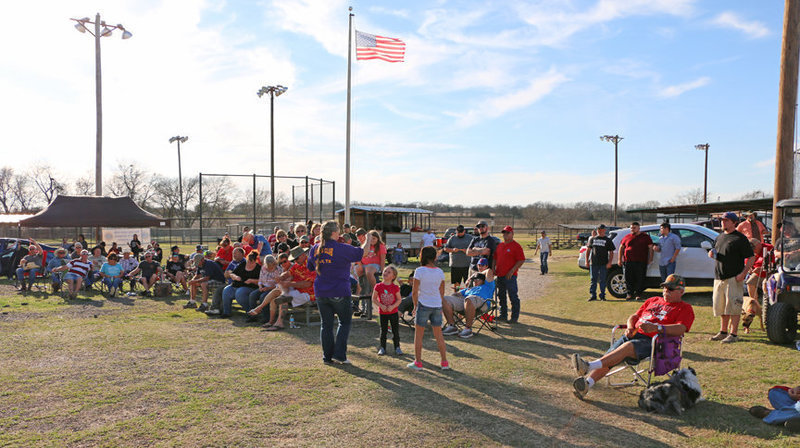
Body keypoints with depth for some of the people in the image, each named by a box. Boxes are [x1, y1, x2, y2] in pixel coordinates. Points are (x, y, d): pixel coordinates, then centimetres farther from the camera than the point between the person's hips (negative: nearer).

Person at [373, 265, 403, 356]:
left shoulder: (395, 287, -8)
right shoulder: (378, 286, -7)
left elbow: (399, 299, -3)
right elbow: (374, 299, -2)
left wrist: (392, 306, -18)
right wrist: (381, 305, -16)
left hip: (393, 312, 0)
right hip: (383, 313, 0)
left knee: (396, 331, 7)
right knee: (383, 331, 9)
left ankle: (397, 347, 21)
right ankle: (382, 348, 21)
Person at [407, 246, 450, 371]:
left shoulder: (419, 271, -12)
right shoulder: (440, 272, 2)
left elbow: (414, 292, -10)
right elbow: (442, 292, 9)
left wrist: (415, 306, 3)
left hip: (423, 305, -4)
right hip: (437, 306, 4)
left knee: (418, 335, 9)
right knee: (438, 334, 15)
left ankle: (417, 363, 14)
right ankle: (444, 362, 18)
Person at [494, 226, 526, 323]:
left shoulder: (516, 246, -6)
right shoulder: (499, 245, 15)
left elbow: (521, 260, -11)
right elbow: (495, 258, 22)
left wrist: (512, 271, -17)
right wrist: (493, 268, 6)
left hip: (510, 276, -7)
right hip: (500, 275, 7)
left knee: (513, 297, -4)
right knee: (501, 296, 14)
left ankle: (514, 317, 3)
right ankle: (503, 315, 25)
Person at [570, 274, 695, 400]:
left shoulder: (685, 308, 13)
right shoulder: (653, 300, 32)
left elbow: (681, 329, -7)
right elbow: (634, 316, 32)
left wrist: (656, 327, -23)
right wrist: (630, 328, 7)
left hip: (652, 341, -6)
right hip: (634, 334, 6)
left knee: (628, 347, -36)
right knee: (609, 355, -20)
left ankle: (590, 366, -52)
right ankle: (587, 383, -37)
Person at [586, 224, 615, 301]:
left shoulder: (608, 240, 6)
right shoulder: (592, 239, 12)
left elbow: (611, 252, 3)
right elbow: (588, 249, 16)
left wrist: (609, 262, -9)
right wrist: (587, 260, 8)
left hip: (604, 264, -2)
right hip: (593, 263, 2)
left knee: (602, 280, 2)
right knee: (593, 280, 3)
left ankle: (602, 295, 10)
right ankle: (593, 295, 8)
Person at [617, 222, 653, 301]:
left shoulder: (645, 237, 8)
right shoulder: (627, 237, 12)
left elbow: (650, 248, 9)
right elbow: (621, 248, 17)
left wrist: (650, 259, 0)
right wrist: (620, 259, 11)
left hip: (641, 262, -2)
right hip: (628, 261, 2)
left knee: (640, 279, -1)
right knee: (628, 279, 2)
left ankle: (638, 294, 9)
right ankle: (630, 294, 12)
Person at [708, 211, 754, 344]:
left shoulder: (740, 238, -6)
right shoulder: (719, 237, 17)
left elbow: (751, 258, -8)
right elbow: (715, 253, 28)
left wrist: (743, 273, -19)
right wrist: (711, 254, 3)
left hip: (734, 278, -7)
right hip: (719, 278, 7)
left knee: (733, 307, -6)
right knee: (721, 306, 12)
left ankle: (733, 334, -1)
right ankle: (723, 332, 22)